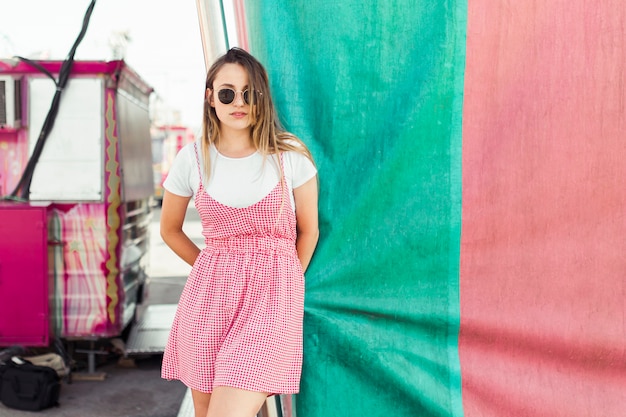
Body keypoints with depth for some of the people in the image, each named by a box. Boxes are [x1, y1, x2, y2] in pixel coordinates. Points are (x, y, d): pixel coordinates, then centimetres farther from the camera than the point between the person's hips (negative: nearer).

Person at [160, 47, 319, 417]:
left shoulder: (291, 155, -2)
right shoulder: (193, 159, 2)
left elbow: (308, 230, 8)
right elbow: (170, 230, 16)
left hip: (272, 297, -2)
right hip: (208, 294, 3)